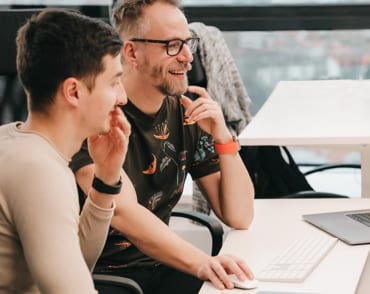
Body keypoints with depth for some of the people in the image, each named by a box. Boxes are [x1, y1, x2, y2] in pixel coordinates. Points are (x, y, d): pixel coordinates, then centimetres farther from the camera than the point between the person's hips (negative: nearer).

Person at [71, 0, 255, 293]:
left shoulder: (185, 115, 3)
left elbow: (240, 217, 2)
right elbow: (124, 213, -27)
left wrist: (222, 135, -12)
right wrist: (202, 263, -41)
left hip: (159, 264, 5)